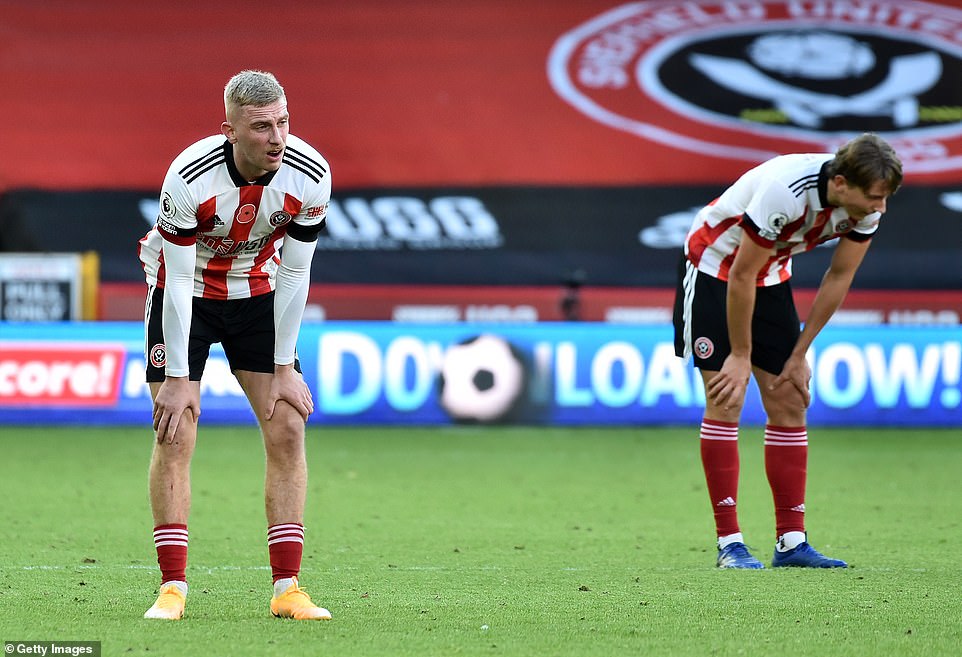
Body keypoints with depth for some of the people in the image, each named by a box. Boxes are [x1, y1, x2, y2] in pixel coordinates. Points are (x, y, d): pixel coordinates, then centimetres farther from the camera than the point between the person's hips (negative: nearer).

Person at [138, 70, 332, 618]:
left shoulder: (310, 175, -23)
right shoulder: (190, 177, -32)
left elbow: (294, 273, -12)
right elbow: (177, 278, -24)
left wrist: (284, 368, -10)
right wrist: (178, 378, -23)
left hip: (257, 293, 3)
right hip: (185, 292, -3)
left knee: (288, 428, -7)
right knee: (175, 437, -11)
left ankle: (287, 589, -3)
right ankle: (173, 588, -5)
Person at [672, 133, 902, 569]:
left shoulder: (866, 205, -17)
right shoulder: (785, 192, -37)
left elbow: (838, 279, -4)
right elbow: (741, 277, -28)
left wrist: (799, 355, -2)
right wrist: (741, 356, -19)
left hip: (772, 274, 7)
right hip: (715, 267, -7)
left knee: (790, 402, 0)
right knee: (725, 402, -11)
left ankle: (791, 542, 1)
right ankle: (729, 543, -9)